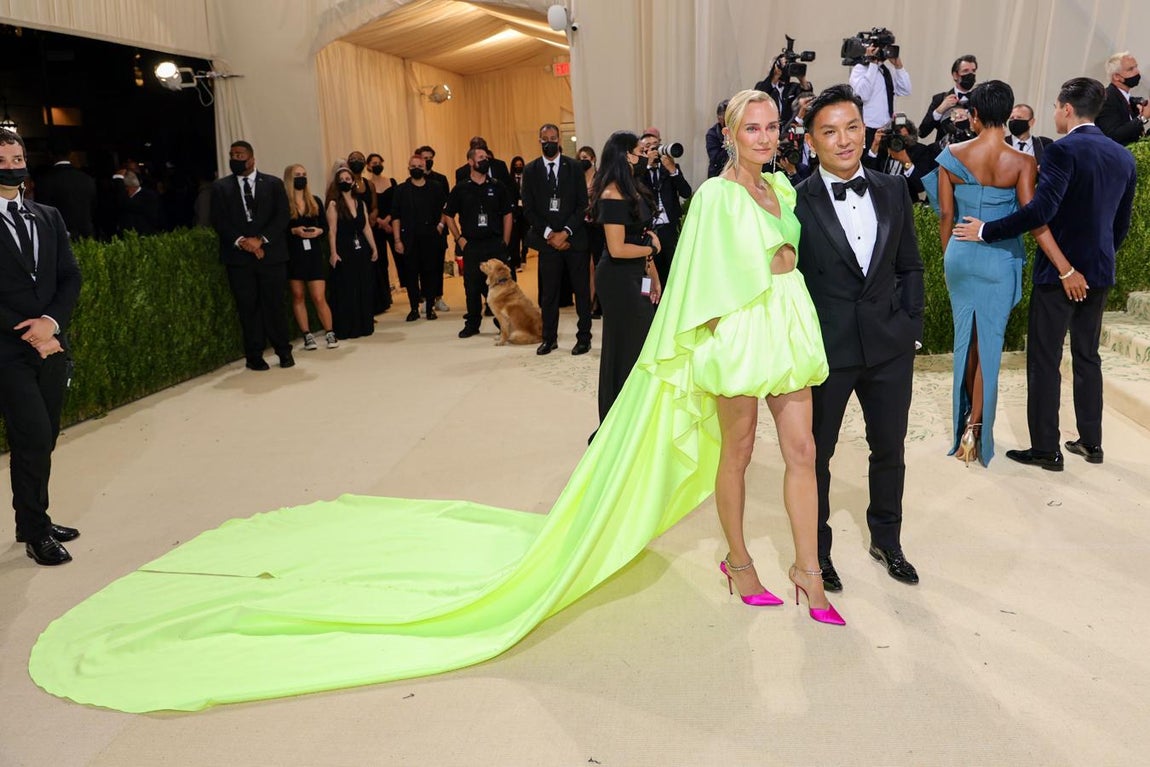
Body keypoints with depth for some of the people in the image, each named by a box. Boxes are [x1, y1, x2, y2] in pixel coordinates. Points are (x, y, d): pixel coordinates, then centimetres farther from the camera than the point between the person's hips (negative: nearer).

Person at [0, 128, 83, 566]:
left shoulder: (48, 217, 12)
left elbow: (70, 277, 7)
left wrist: (52, 321, -9)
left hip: (51, 343, 5)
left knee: (44, 438, 10)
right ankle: (35, 532, 7)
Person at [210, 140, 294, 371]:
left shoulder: (273, 183, 8)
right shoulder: (220, 187, 10)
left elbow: (282, 216, -1)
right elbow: (219, 221, 3)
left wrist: (260, 239, -12)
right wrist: (240, 241, -13)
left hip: (271, 253, -1)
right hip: (238, 256, 1)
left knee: (274, 304, 0)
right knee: (247, 307, 2)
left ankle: (284, 351, 14)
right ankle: (255, 356, 10)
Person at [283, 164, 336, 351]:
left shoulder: (316, 201, 9)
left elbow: (325, 226, 9)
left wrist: (318, 231, -11)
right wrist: (294, 231, -20)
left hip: (314, 253, 1)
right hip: (293, 255, -1)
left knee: (319, 298, -3)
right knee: (297, 296, 4)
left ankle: (330, 333, 8)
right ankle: (307, 335, 12)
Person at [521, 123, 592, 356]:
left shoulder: (574, 168, 3)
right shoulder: (530, 171, 6)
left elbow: (582, 205, -1)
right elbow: (528, 209, 3)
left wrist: (565, 232, -11)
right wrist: (548, 234, -8)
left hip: (574, 238, -1)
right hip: (547, 239, 1)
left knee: (582, 290, 3)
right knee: (548, 292, 4)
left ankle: (584, 337, 12)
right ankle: (549, 338, 15)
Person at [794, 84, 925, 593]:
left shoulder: (894, 190, 5)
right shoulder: (795, 202, -10)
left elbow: (910, 266, 11)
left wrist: (911, 325, 3)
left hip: (890, 346, 4)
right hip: (825, 349, -4)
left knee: (890, 449, 17)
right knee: (816, 454, 10)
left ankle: (887, 540, 40)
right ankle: (817, 551, 30)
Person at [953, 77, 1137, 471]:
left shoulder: (1063, 150, -14)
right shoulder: (1123, 157, 9)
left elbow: (1041, 209, -26)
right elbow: (1122, 223, 15)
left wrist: (985, 231, -20)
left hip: (1058, 272, -7)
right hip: (1099, 273, 7)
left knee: (1044, 361, 1)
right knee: (1087, 357, 17)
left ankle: (1046, 449, 6)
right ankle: (1091, 442, 25)